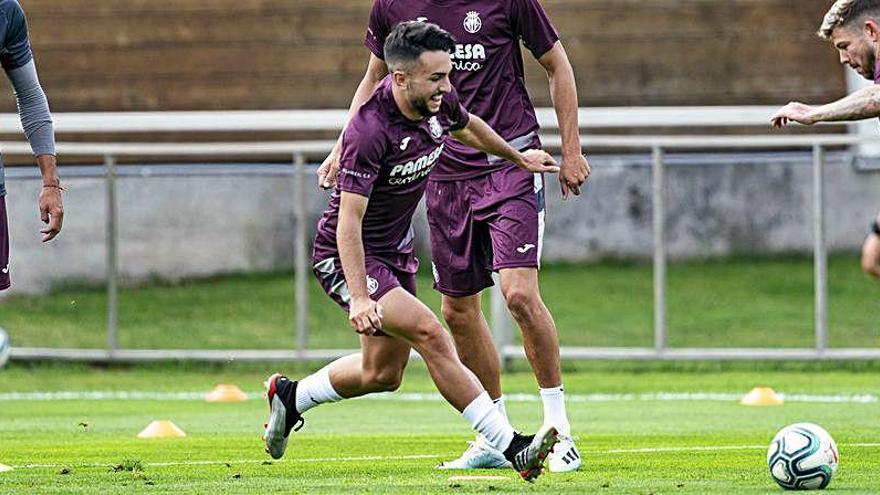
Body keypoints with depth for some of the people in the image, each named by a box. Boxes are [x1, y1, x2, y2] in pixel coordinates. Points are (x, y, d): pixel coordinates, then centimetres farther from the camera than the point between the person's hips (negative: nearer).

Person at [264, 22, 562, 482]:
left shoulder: (438, 103, -8)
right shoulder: (371, 132, -30)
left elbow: (467, 127, 19)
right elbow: (349, 222, -32)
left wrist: (517, 156, 35)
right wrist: (359, 297, -41)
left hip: (395, 251, 9)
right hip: (346, 257, -9)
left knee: (382, 373, 16)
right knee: (430, 334, -24)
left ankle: (290, 396, 41)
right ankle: (510, 447, -24)